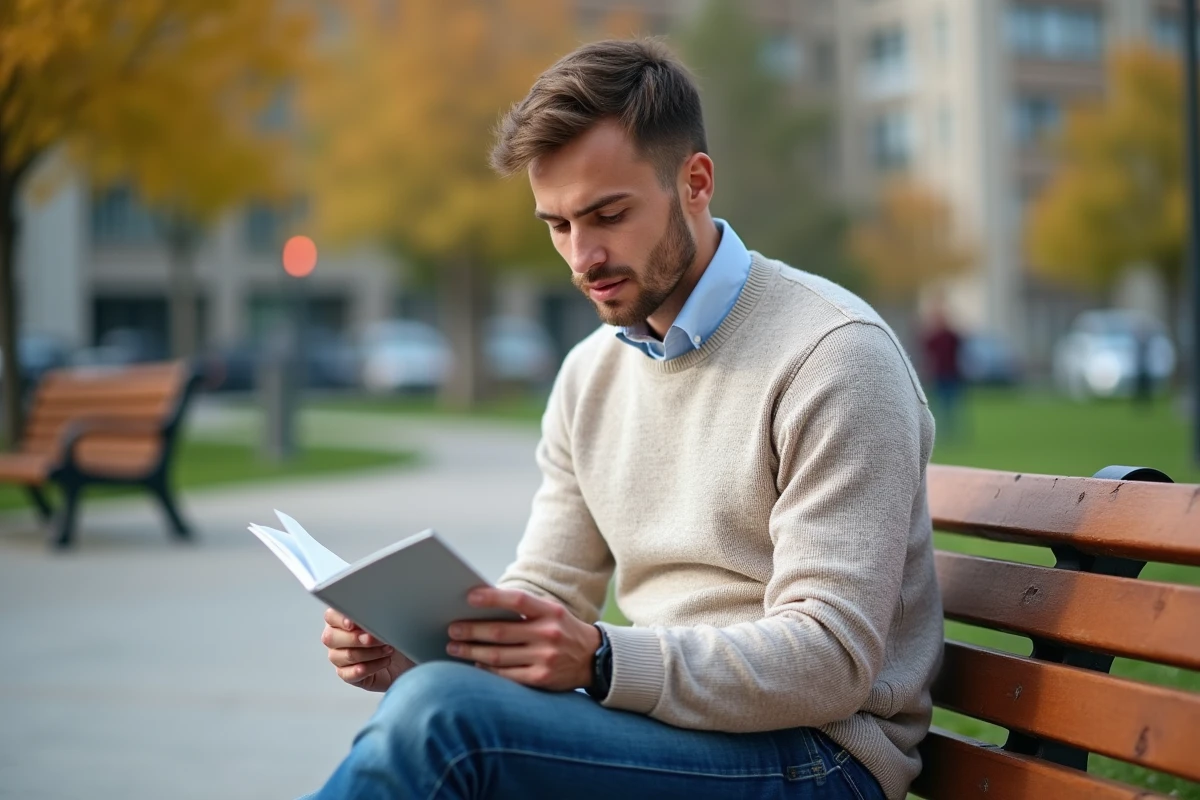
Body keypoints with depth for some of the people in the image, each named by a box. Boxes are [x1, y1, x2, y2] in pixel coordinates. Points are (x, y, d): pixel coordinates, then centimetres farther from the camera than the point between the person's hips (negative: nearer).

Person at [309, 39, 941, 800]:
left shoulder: (830, 354, -13)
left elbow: (830, 660, -18)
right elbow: (546, 593, 13)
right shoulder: (590, 374, 12)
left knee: (443, 716, -27)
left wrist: (602, 662, -31)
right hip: (671, 722, 6)